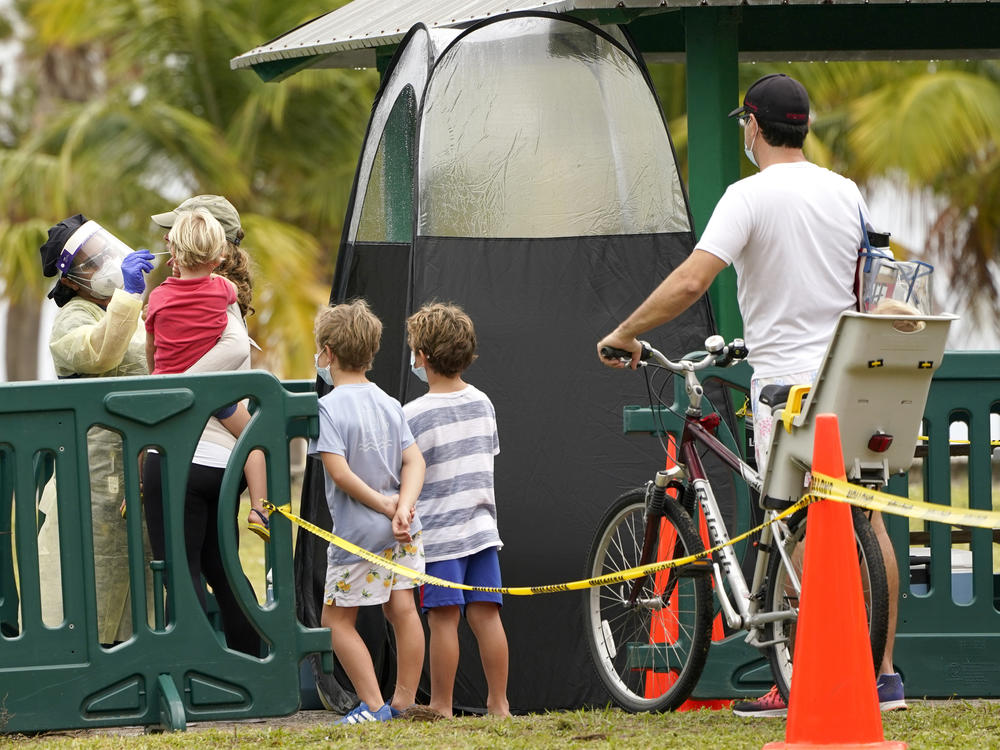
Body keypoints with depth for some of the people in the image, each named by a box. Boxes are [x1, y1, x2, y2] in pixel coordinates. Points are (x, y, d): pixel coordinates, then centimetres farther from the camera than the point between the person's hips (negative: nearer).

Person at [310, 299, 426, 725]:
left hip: (359, 530, -6)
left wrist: (384, 505, -14)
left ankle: (373, 705, -3)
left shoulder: (328, 408, -12)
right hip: (402, 530, 6)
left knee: (337, 618, 4)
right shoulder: (390, 405, 7)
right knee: (401, 608, 10)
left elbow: (339, 471, -20)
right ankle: (405, 700, 12)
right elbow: (414, 460, -2)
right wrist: (402, 506, -14)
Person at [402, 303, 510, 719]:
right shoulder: (483, 403, 8)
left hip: (438, 532, -5)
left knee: (443, 619, -3)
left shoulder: (414, 415, -12)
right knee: (486, 615, 5)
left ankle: (441, 706, 0)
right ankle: (498, 702, 6)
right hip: (481, 525, 6)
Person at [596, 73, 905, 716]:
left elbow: (689, 282, -21)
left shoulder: (752, 196, -11)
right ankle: (883, 675, 10)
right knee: (865, 521, 9)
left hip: (786, 380, -6)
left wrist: (625, 333, -11)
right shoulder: (846, 192, 8)